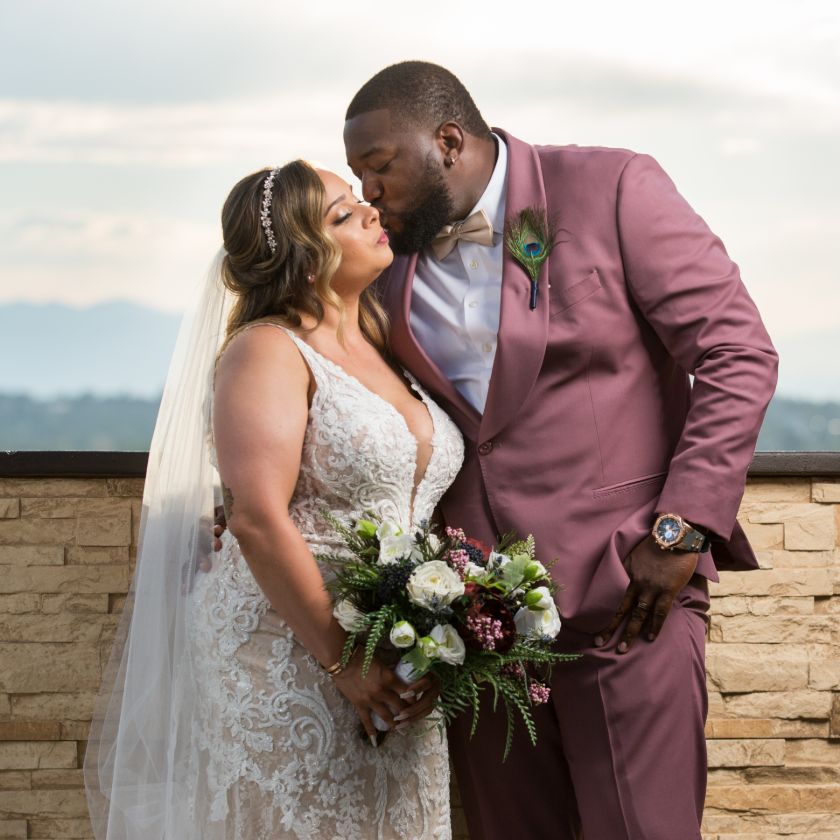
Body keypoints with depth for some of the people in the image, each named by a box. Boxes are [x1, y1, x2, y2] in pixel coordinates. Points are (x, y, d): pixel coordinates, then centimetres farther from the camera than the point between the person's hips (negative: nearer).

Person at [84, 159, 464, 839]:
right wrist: (343, 662, -19)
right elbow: (259, 521, -19)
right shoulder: (267, 351, -9)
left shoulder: (388, 344, 13)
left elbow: (429, 504, 12)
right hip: (284, 659, -7)